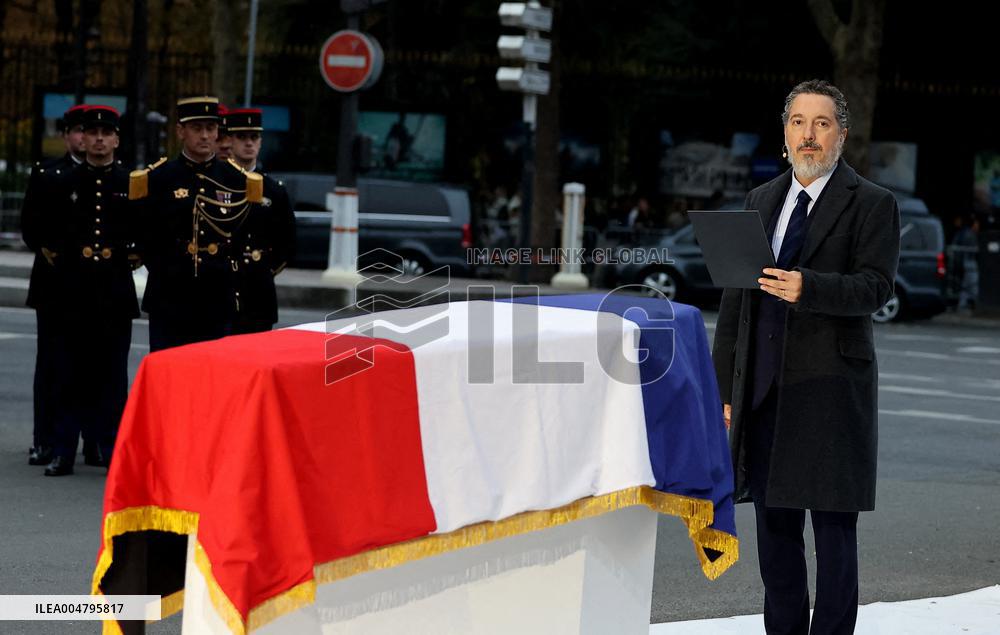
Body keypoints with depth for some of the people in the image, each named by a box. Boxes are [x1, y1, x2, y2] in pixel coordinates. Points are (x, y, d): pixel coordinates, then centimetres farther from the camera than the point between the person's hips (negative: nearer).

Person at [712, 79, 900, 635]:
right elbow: (737, 296, 16)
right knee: (775, 527, 10)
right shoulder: (761, 202, 15)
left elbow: (876, 287, -14)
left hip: (831, 392, -5)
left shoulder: (872, 205, -1)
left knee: (834, 529, -2)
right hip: (765, 391, 5)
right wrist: (726, 387, 11)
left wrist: (808, 288, -31)